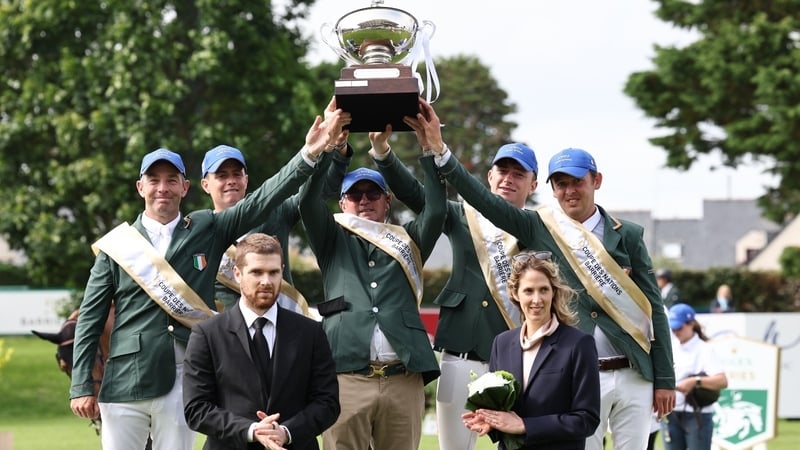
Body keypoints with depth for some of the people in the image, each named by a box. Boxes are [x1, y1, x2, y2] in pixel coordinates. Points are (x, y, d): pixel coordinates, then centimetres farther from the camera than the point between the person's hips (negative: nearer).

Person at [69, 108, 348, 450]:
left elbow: (263, 200, 1)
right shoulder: (117, 244, 6)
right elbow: (90, 320, 6)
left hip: (182, 382, 1)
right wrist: (81, 387, 1)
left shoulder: (207, 229, 10)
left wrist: (309, 155, -11)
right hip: (125, 380, -1)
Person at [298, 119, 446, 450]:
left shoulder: (408, 242, 20)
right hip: (347, 376, -1)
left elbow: (435, 211, 4)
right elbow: (308, 202, 2)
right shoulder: (333, 241, 17)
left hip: (403, 380, 1)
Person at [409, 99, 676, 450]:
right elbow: (482, 200, -6)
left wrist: (665, 379, 2)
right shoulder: (537, 229, 4)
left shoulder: (627, 235, 6)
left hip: (633, 376, 1)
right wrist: (438, 148, -17)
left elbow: (653, 309, 6)